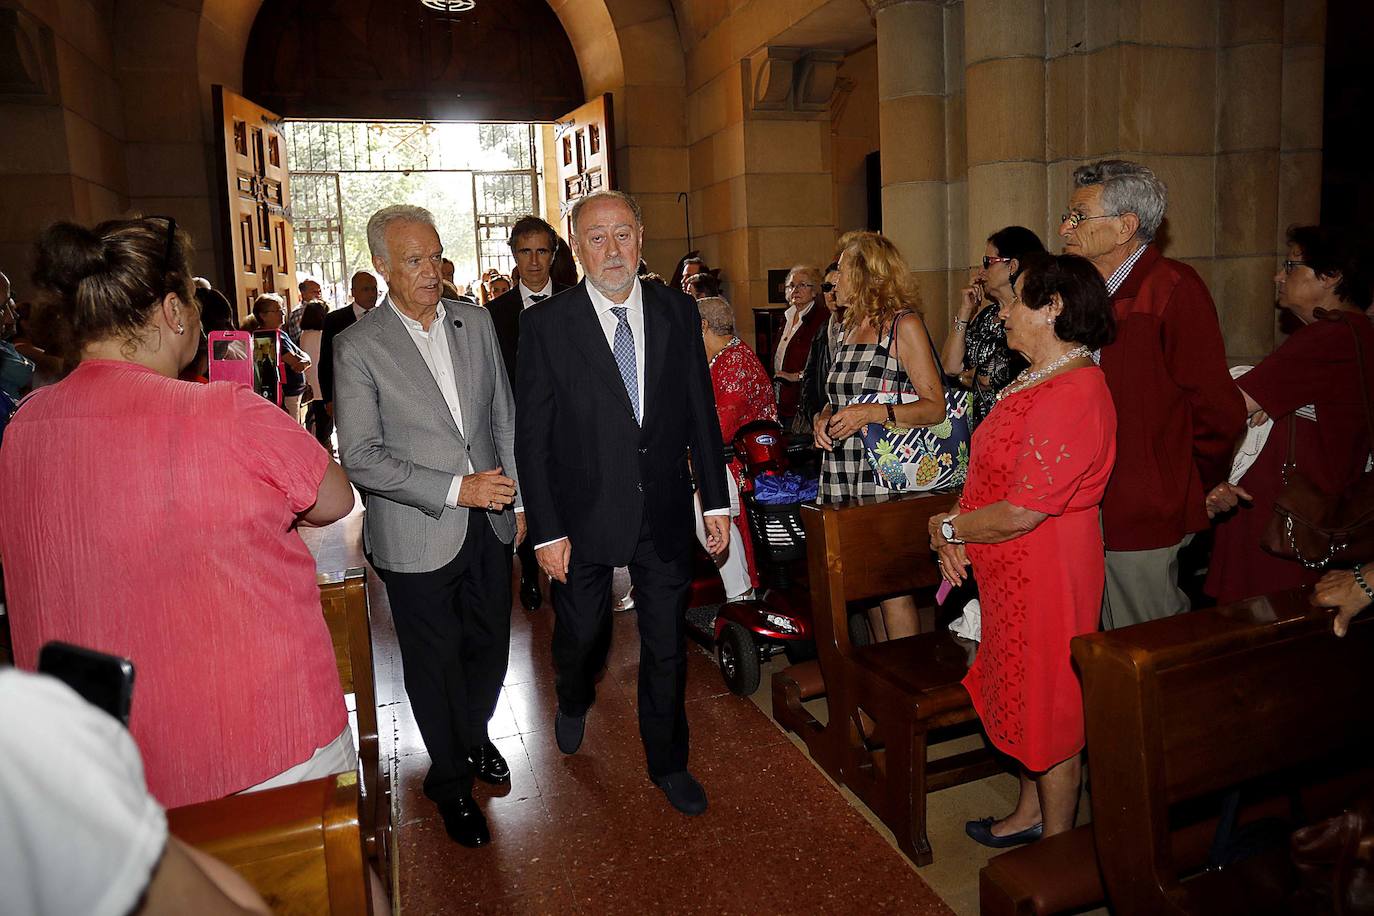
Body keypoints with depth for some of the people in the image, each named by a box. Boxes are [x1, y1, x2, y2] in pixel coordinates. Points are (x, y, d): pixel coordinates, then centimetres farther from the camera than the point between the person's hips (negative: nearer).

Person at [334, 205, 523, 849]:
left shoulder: (474, 322, 3)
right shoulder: (358, 347, -11)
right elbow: (360, 458, -15)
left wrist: (517, 498, 8)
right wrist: (456, 489, -20)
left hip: (489, 524, 4)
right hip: (417, 537, -4)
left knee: (489, 648, 18)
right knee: (436, 664, 12)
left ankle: (474, 739, 47)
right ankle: (451, 780, 36)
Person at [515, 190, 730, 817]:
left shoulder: (677, 312, -1)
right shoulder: (546, 324, -10)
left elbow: (701, 412, 4)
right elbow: (532, 436, -8)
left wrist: (716, 501, 3)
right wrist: (547, 531, -11)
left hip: (665, 513, 2)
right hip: (584, 518, -2)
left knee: (667, 647, 13)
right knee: (580, 636, 18)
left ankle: (667, 762, 37)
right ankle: (574, 701, 54)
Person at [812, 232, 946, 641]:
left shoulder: (905, 324, -5)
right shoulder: (850, 327, 18)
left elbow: (935, 407, -11)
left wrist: (872, 413, -23)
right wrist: (822, 418, 5)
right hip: (843, 474, 7)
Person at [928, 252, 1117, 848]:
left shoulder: (1072, 393, -24)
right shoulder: (1036, 381, 10)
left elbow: (1020, 512, -26)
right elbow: (993, 474, 14)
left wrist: (947, 527, -10)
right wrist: (956, 533, -1)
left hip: (1047, 573, -10)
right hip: (1011, 574, 10)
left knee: (1051, 709, 7)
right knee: (1024, 698, 22)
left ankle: (1056, 847, 26)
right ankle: (1030, 814, 41)